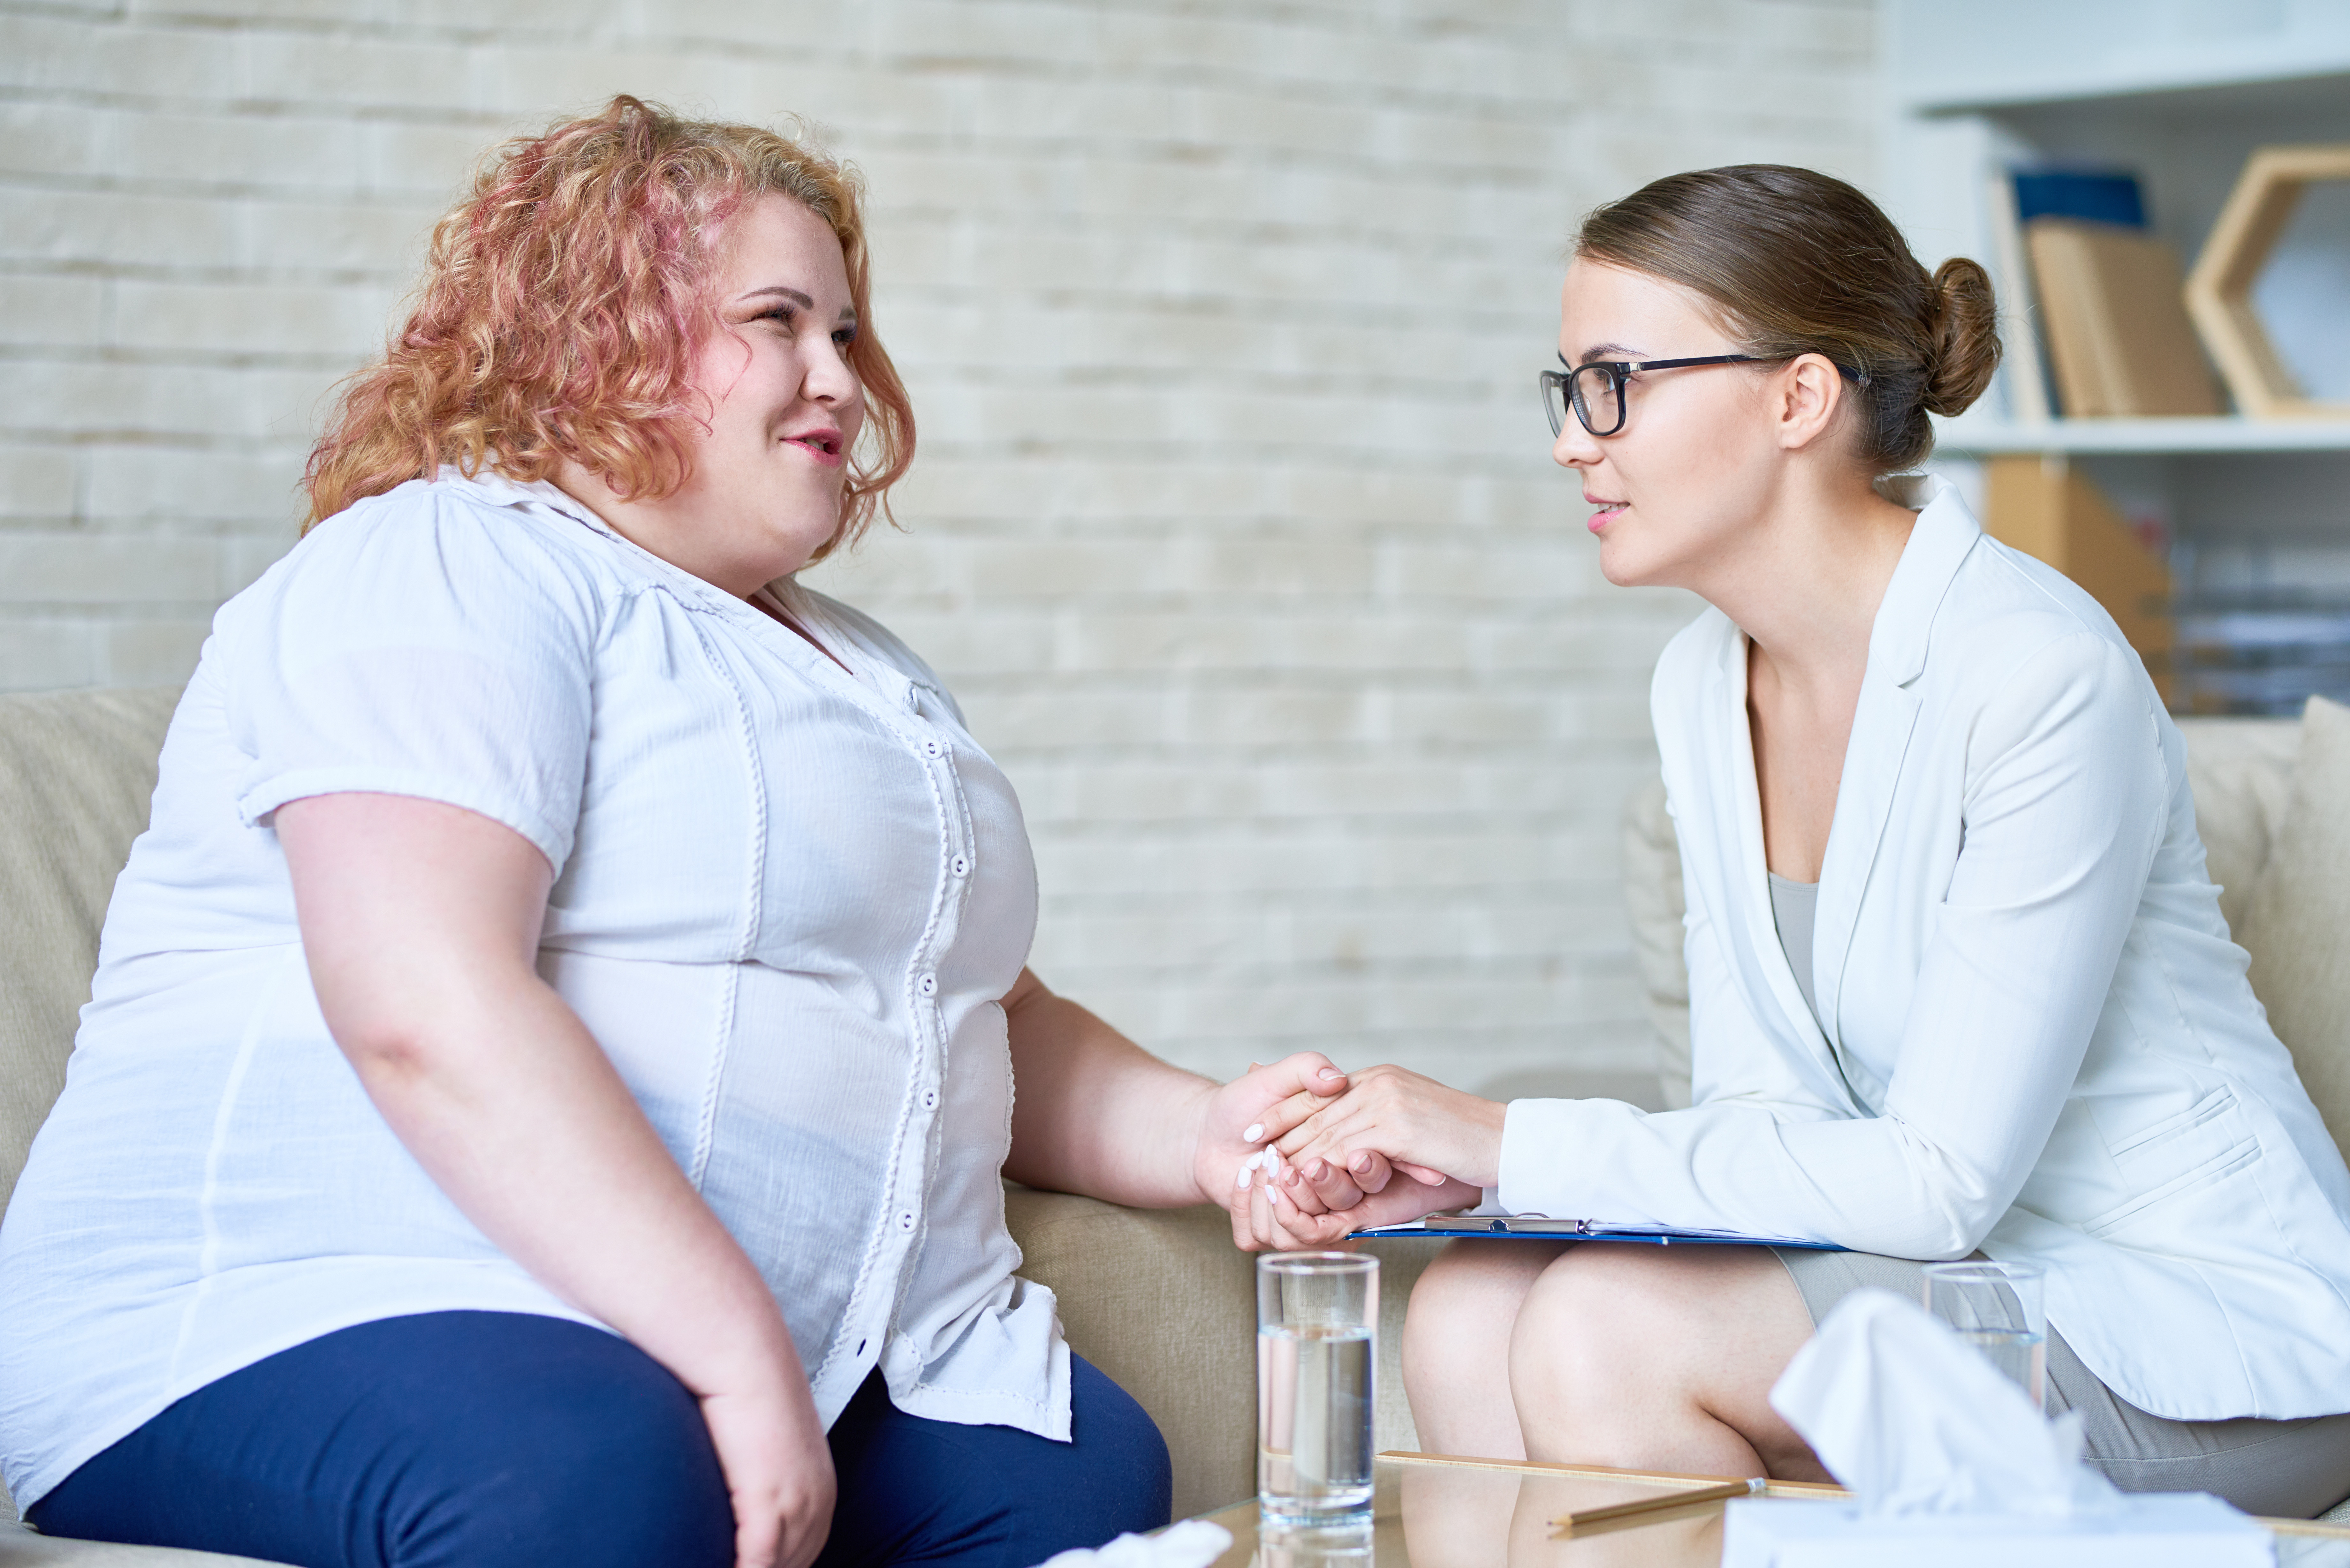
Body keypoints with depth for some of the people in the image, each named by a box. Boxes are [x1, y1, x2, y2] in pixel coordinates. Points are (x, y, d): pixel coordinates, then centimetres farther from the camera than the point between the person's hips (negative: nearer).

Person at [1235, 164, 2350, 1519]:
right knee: (1470, 1312, -14)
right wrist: (1433, 1163, -11)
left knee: (1611, 1325, -24)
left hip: (2217, 1326, -7)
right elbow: (1765, 1111, 5)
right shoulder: (1705, 683, 5)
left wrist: (1517, 1144, -22)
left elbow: (1940, 1181, -22)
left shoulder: (2040, 674, -21)